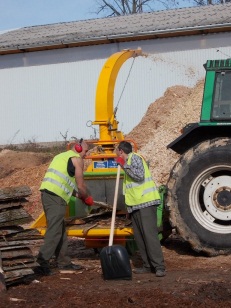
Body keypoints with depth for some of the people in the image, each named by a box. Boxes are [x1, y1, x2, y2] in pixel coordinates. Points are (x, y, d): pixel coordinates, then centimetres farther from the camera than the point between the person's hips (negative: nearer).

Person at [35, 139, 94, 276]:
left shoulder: (61, 156, 27)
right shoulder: (76, 159, 1)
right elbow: (81, 186, -1)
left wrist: (79, 195, 25)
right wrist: (87, 198, 18)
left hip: (46, 192, 9)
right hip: (56, 197, -9)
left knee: (61, 230, 15)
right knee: (54, 231, -10)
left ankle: (64, 261, 20)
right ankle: (42, 263, -16)